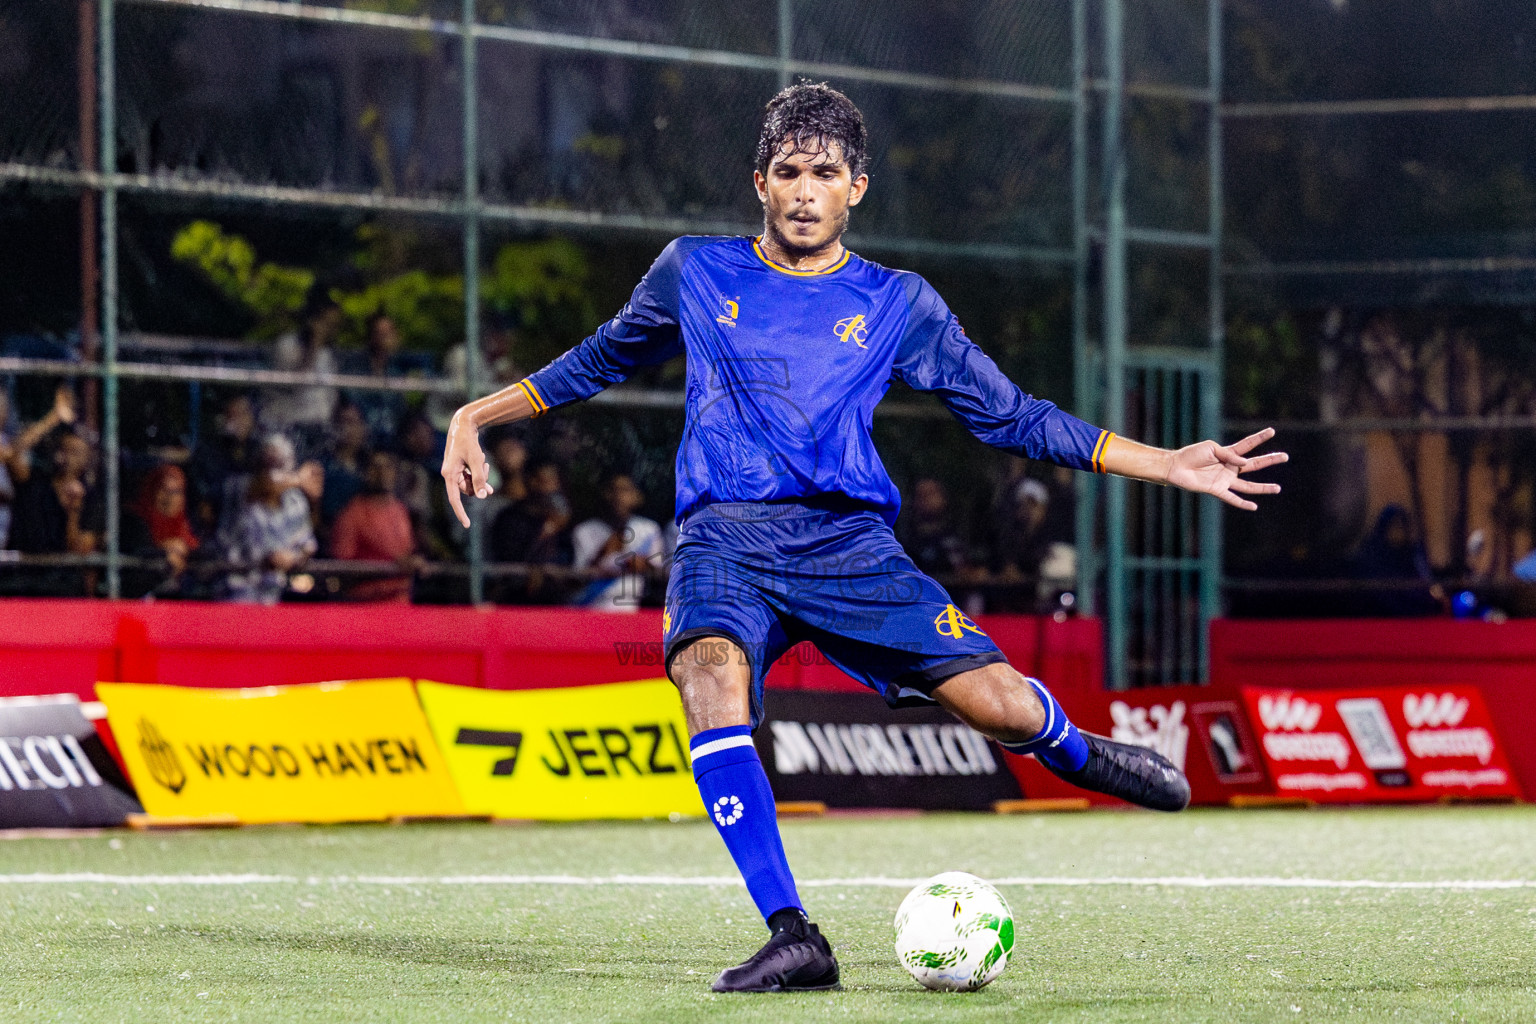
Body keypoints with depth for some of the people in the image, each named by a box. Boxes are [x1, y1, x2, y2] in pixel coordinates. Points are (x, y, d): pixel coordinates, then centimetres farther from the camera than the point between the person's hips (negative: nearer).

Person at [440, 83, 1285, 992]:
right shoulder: (694, 273, 13)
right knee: (712, 678, -34)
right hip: (725, 541, 0)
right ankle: (793, 938, -35)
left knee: (1003, 705, -14)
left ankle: (1073, 753, 28)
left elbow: (1010, 416, 16)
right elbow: (601, 361, 29)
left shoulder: (897, 304, 12)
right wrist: (476, 417, 23)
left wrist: (1168, 466, 11)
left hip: (848, 541, 1)